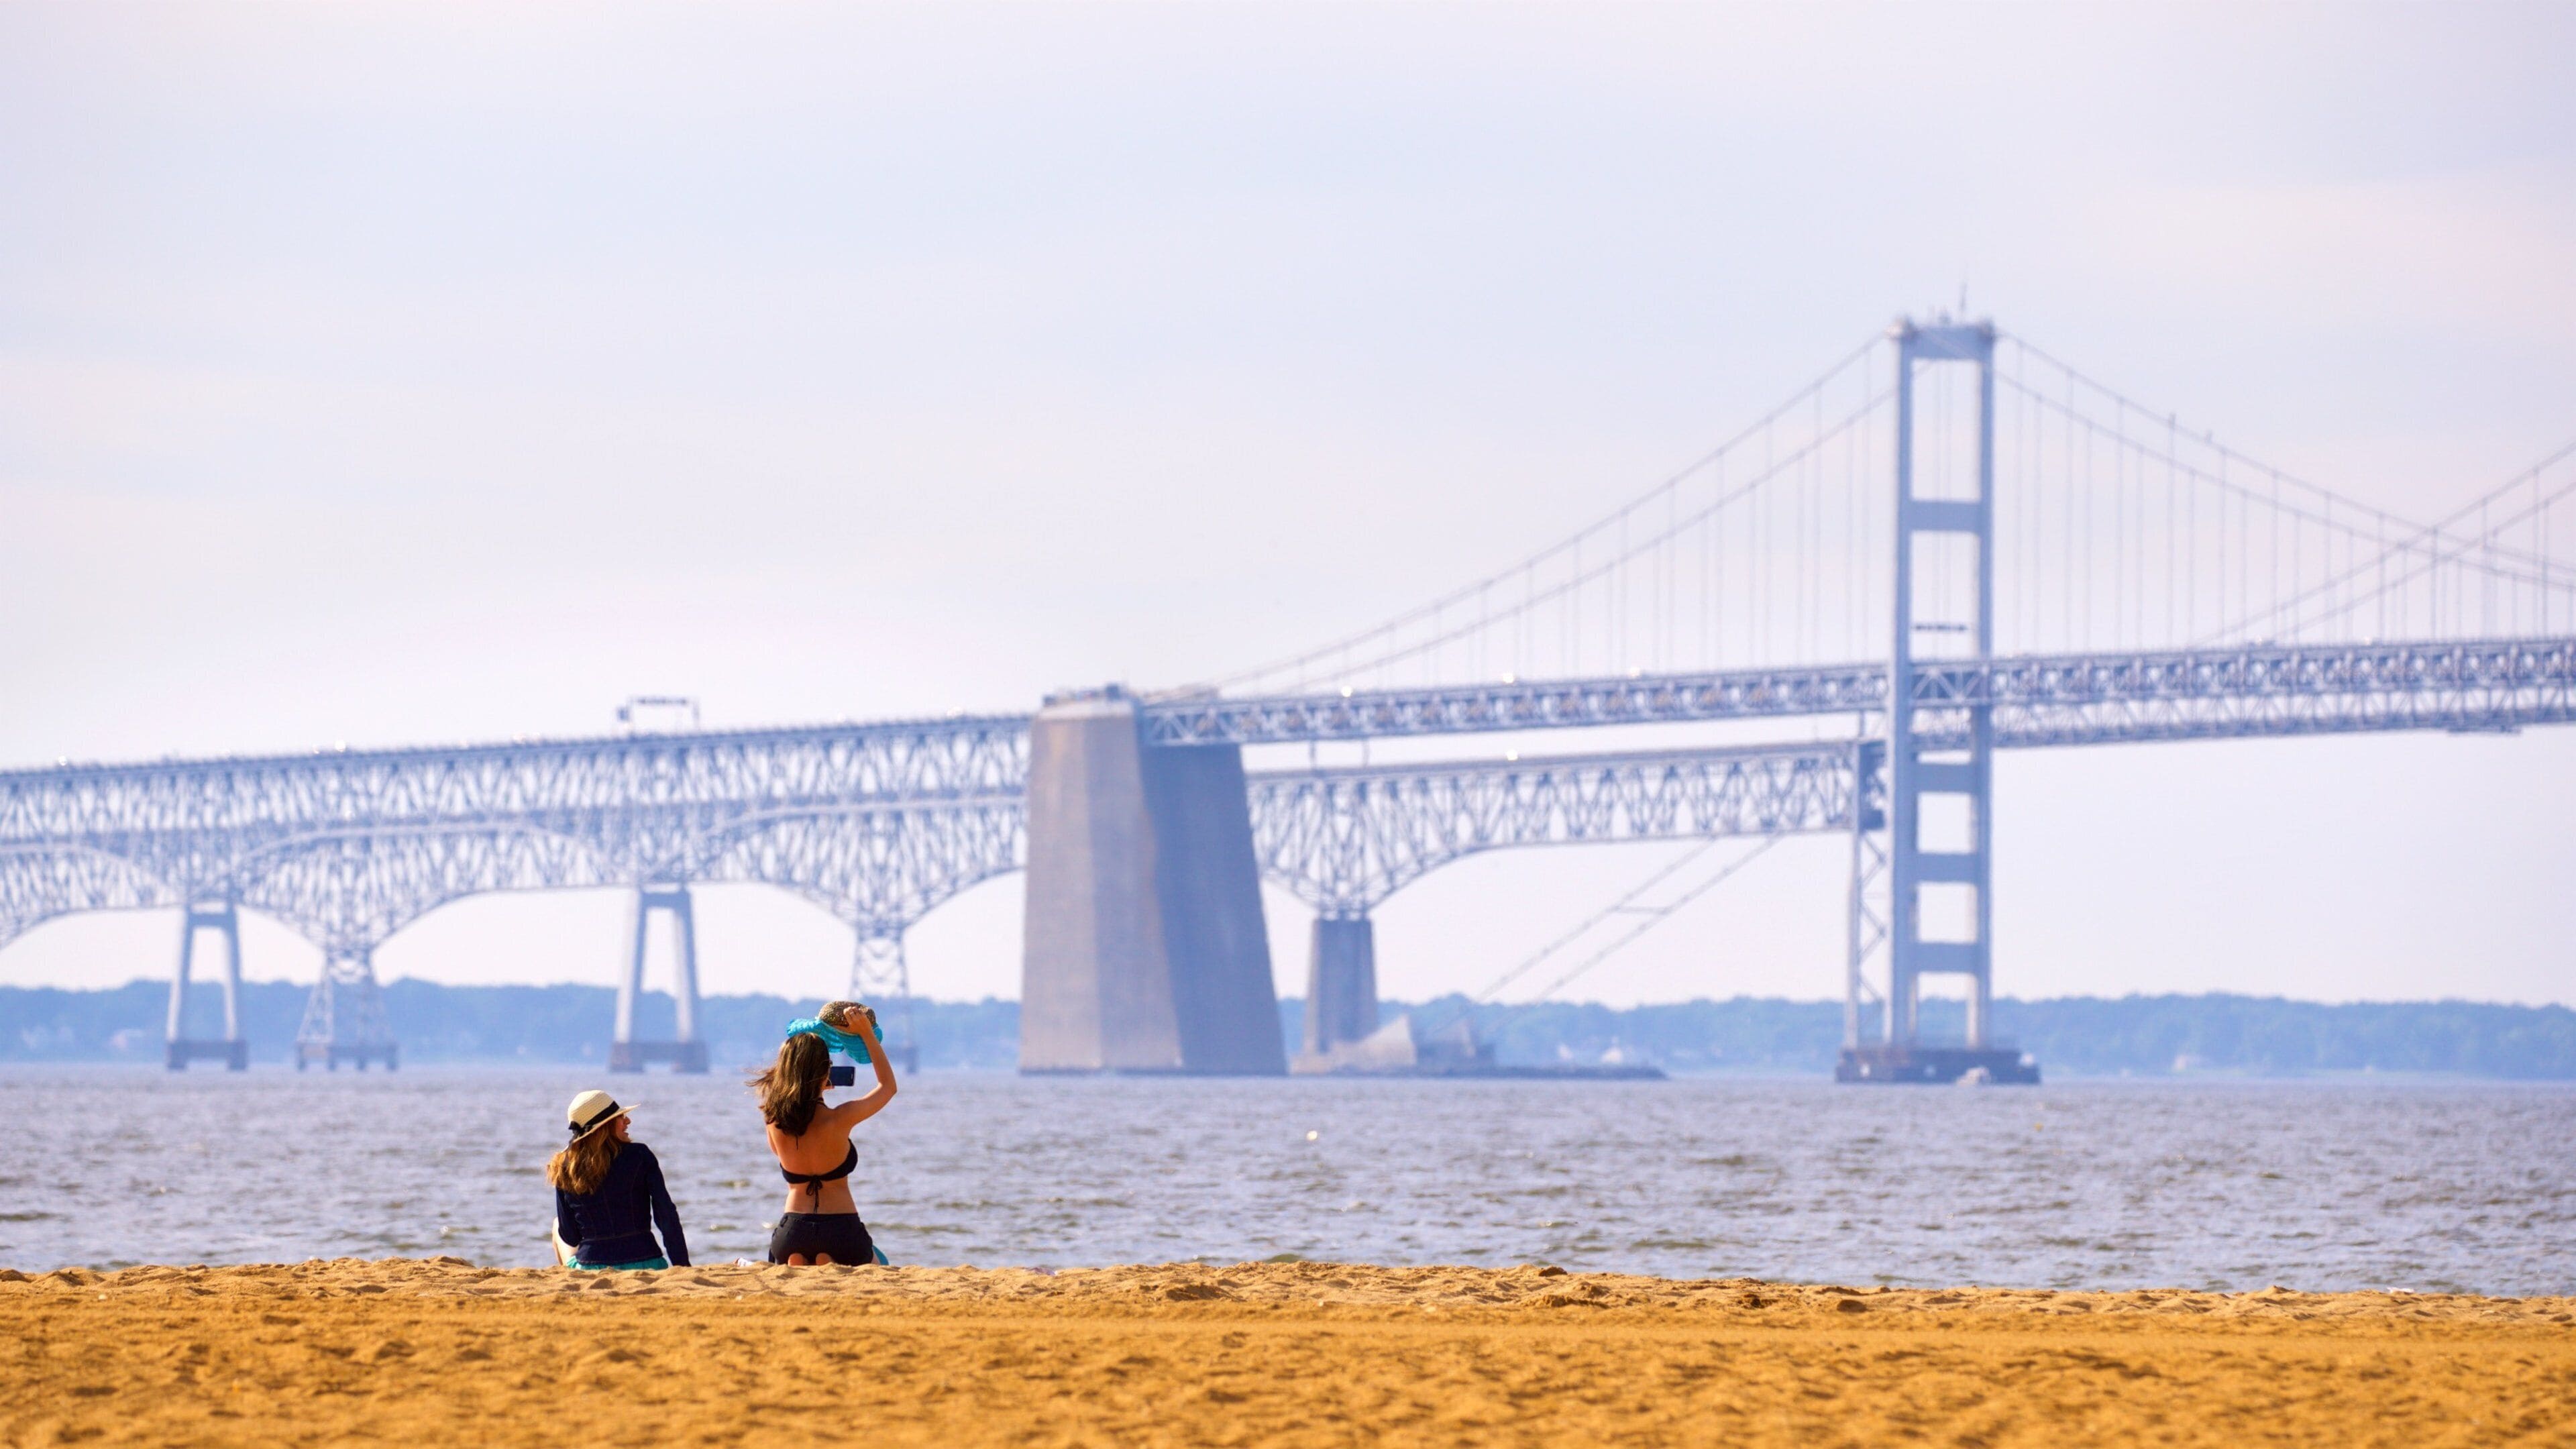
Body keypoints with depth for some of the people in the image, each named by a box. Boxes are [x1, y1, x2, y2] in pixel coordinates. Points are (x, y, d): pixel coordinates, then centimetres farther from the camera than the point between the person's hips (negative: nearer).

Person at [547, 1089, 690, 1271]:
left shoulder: (565, 1167, -2)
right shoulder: (640, 1156, -8)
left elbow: (570, 1238, 3)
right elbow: (667, 1217, -9)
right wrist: (682, 1267, -3)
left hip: (589, 1270, 0)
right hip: (645, 1263, 0)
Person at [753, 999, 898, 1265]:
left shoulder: (773, 1118, -4)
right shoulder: (839, 1119, -14)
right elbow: (888, 1086, 3)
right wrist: (867, 1034, 8)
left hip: (792, 1231, 4)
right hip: (841, 1230, -4)